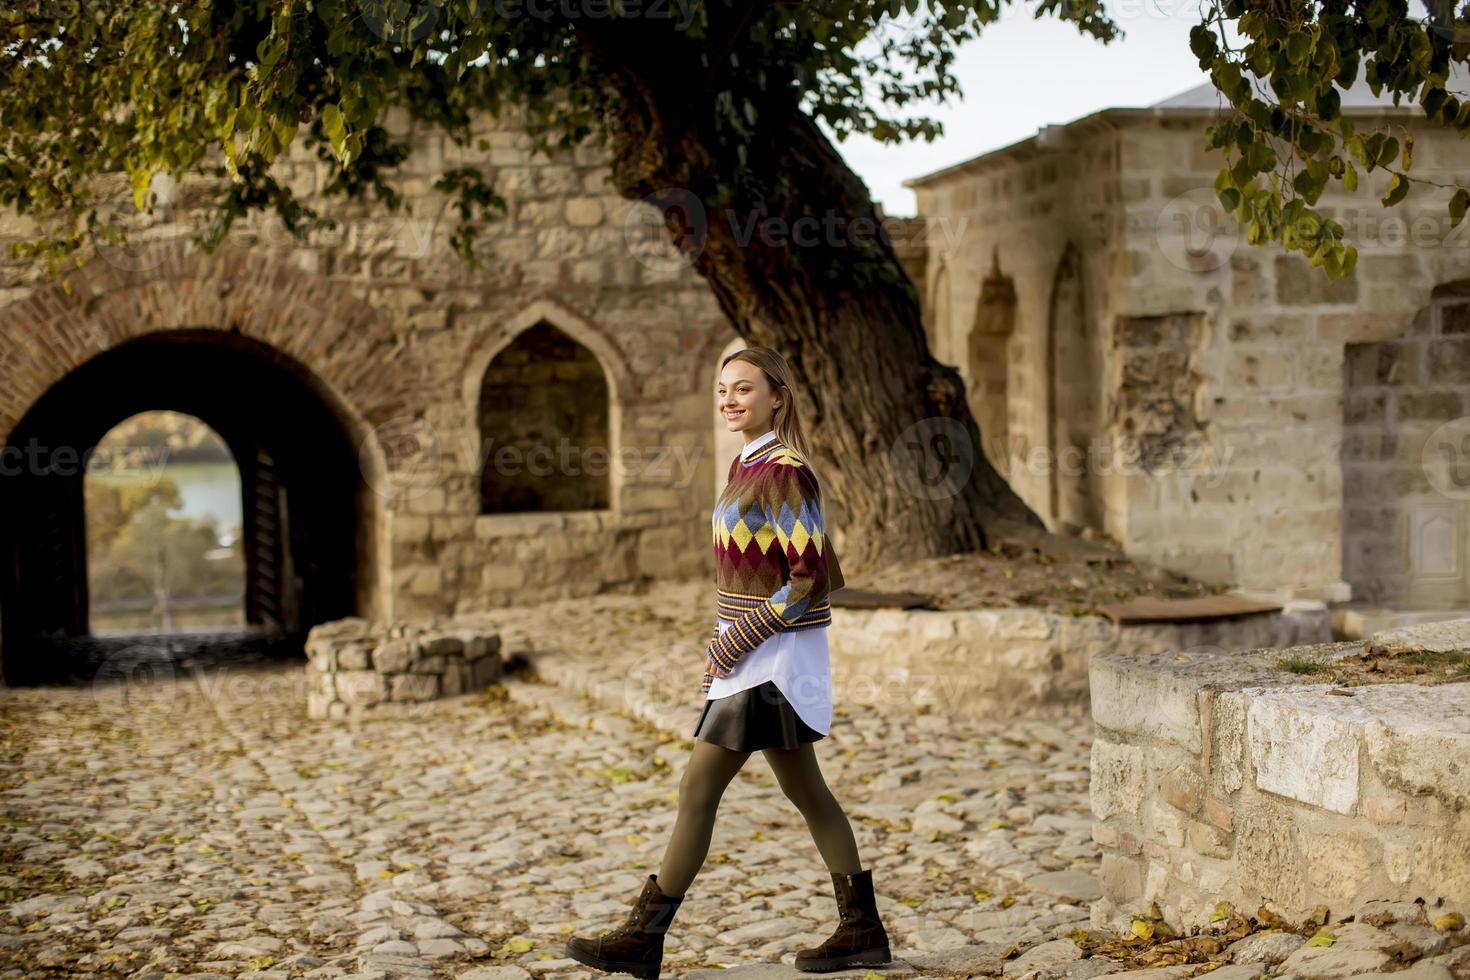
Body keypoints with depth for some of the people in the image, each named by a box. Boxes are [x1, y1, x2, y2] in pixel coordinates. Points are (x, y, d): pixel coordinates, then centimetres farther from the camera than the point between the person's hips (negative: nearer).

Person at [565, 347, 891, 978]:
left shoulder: (786, 474, -16)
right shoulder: (748, 466, 12)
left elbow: (810, 582, -20)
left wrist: (735, 642, -17)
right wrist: (727, 645, 11)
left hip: (775, 657, -10)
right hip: (757, 656, 10)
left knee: (699, 786, -6)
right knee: (805, 791, 13)